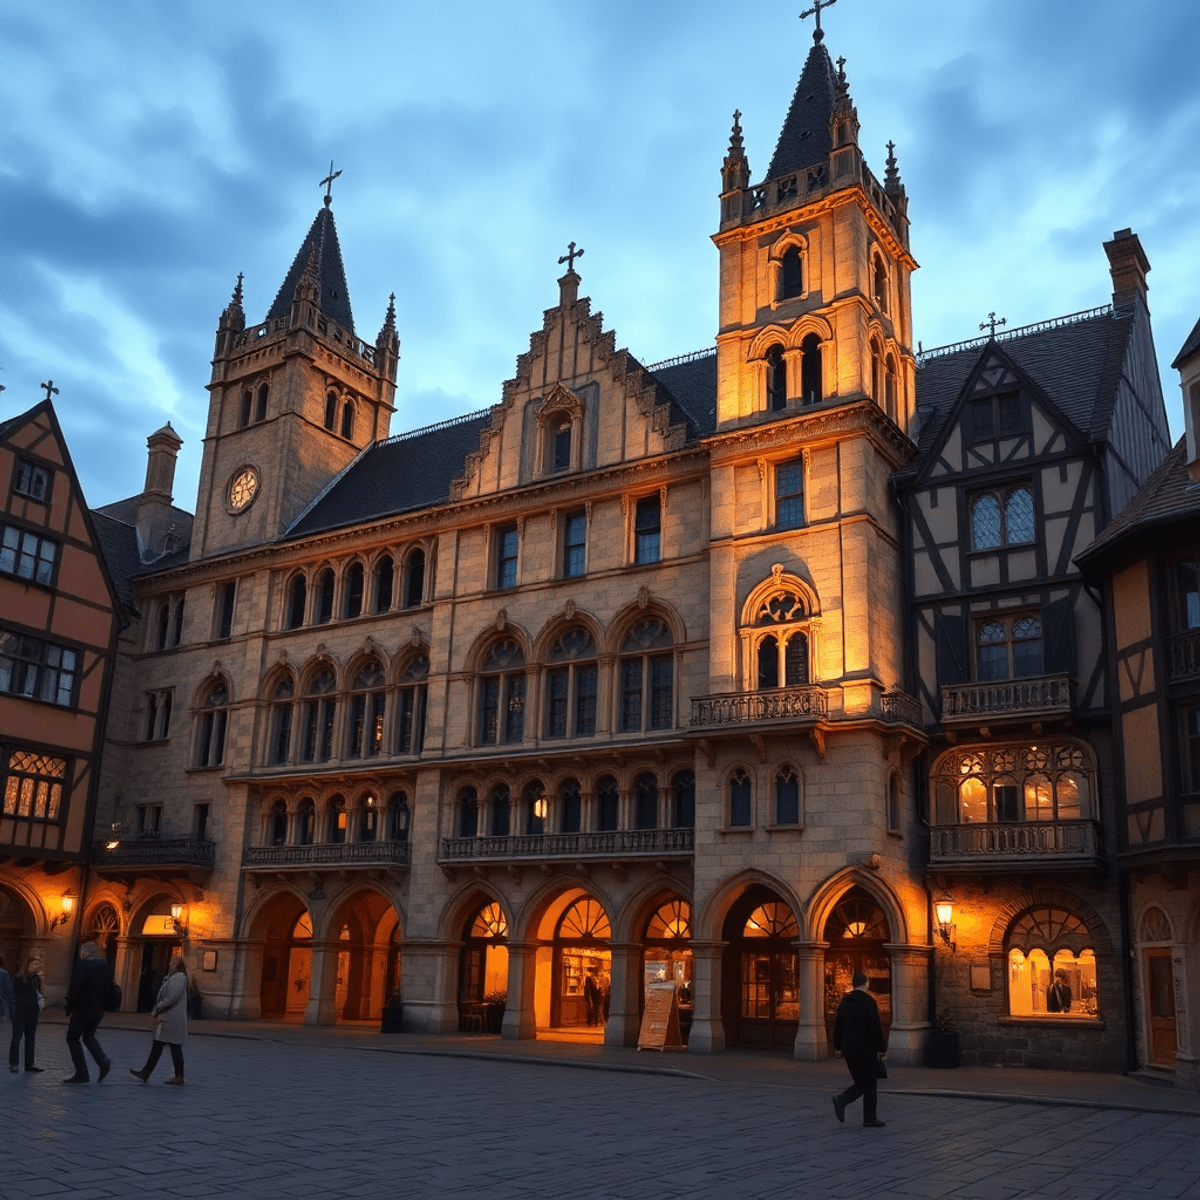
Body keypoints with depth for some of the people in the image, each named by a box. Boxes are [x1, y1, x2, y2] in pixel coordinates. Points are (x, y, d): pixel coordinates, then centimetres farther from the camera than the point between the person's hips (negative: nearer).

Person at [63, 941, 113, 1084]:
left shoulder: (83, 965, -13)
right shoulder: (106, 967, 9)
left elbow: (76, 988, -18)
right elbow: (110, 988, 10)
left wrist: (69, 1007, -7)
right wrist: (102, 1005, 14)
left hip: (83, 1009, -7)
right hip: (98, 1010, 7)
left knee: (73, 1038, 6)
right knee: (89, 1036, 22)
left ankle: (81, 1073, 2)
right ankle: (104, 1061, 0)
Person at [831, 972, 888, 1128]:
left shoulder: (844, 1002, 9)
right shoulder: (869, 1001, -10)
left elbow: (838, 1026, 14)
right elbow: (876, 1027, -13)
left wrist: (838, 1046, 23)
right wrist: (882, 1048, -6)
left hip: (848, 1049, 6)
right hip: (865, 1048, -6)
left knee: (861, 1083, 14)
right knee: (870, 1083, 6)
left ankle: (841, 1100, -9)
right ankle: (869, 1119, 6)